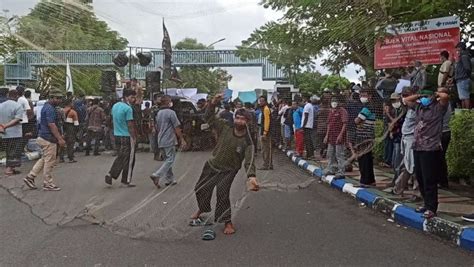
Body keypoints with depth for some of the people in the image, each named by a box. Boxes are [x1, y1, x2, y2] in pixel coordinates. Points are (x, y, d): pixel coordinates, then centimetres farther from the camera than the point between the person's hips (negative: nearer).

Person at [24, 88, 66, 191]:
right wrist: (60, 139, -22)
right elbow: (52, 125, -23)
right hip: (48, 139, -10)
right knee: (50, 161, -1)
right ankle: (48, 184, 8)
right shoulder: (50, 109, -18)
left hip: (43, 137, 10)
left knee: (44, 159, 18)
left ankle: (30, 177, 20)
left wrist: (59, 137, 21)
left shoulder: (47, 107, 15)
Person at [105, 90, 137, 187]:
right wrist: (134, 138, -11)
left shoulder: (115, 106, 10)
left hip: (117, 135, 8)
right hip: (127, 136, -8)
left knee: (120, 157, 19)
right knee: (129, 159, 4)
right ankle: (126, 181, 10)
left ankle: (111, 174, 6)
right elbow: (130, 125, -17)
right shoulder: (128, 108, -16)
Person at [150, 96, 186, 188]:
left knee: (167, 159, 16)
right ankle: (157, 175, -16)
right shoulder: (171, 112, -12)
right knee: (170, 160, -3)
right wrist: (182, 139, -7)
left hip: (160, 141, 8)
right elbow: (177, 127, -12)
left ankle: (170, 179, 18)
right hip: (169, 141, -8)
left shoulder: (158, 113, 11)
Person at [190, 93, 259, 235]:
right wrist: (213, 104, -23)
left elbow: (249, 161, -33)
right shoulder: (225, 128, -12)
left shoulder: (248, 143, -21)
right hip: (211, 165, 5)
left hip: (228, 171, -4)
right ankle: (202, 209, 50)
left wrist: (251, 176, -53)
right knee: (200, 189, 18)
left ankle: (227, 222, -5)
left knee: (222, 192, -26)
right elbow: (210, 118, -5)